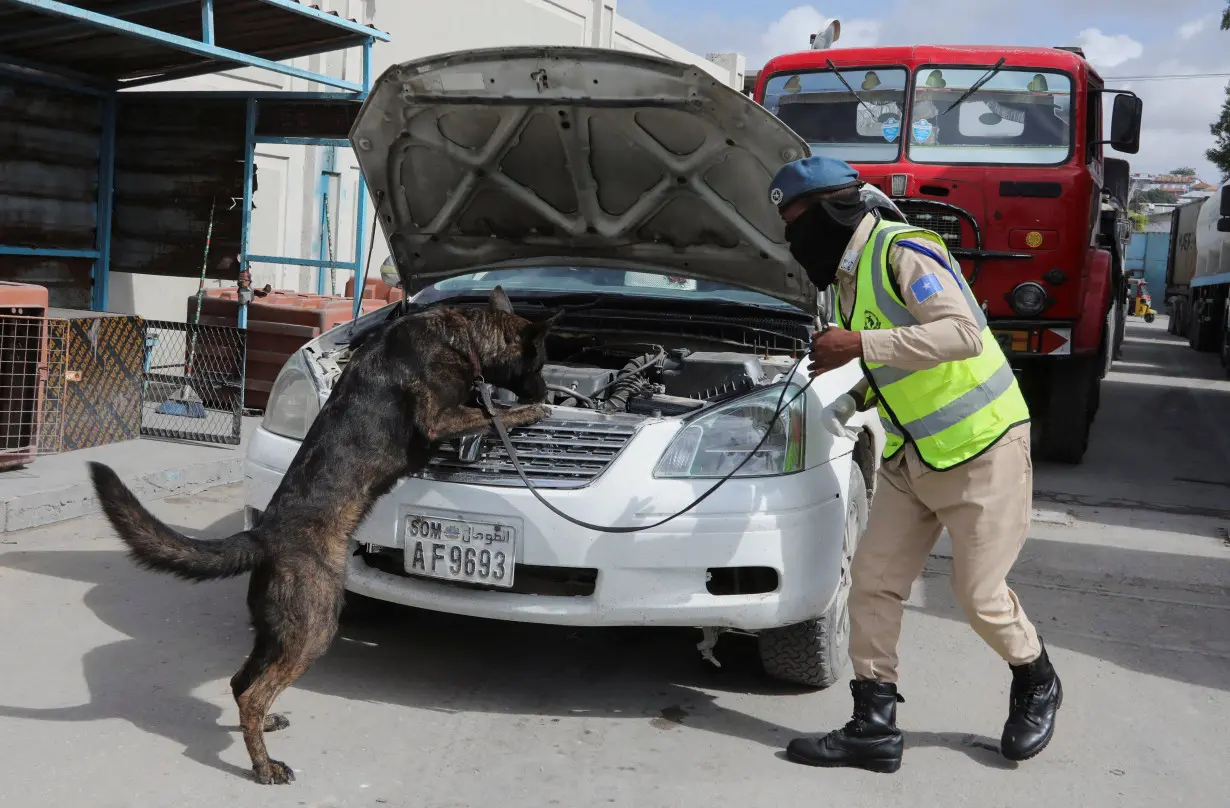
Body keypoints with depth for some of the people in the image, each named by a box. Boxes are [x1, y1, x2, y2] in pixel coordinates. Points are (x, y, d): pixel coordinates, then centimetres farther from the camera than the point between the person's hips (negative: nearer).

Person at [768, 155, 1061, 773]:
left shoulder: (902, 252, -18)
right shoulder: (850, 272, 11)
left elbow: (962, 332, -31)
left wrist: (861, 345, -30)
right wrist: (856, 373, 5)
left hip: (981, 450, -9)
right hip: (912, 457, 9)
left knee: (979, 594, -1)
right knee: (872, 582, 2)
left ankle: (1037, 686, 29)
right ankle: (874, 727, 9)